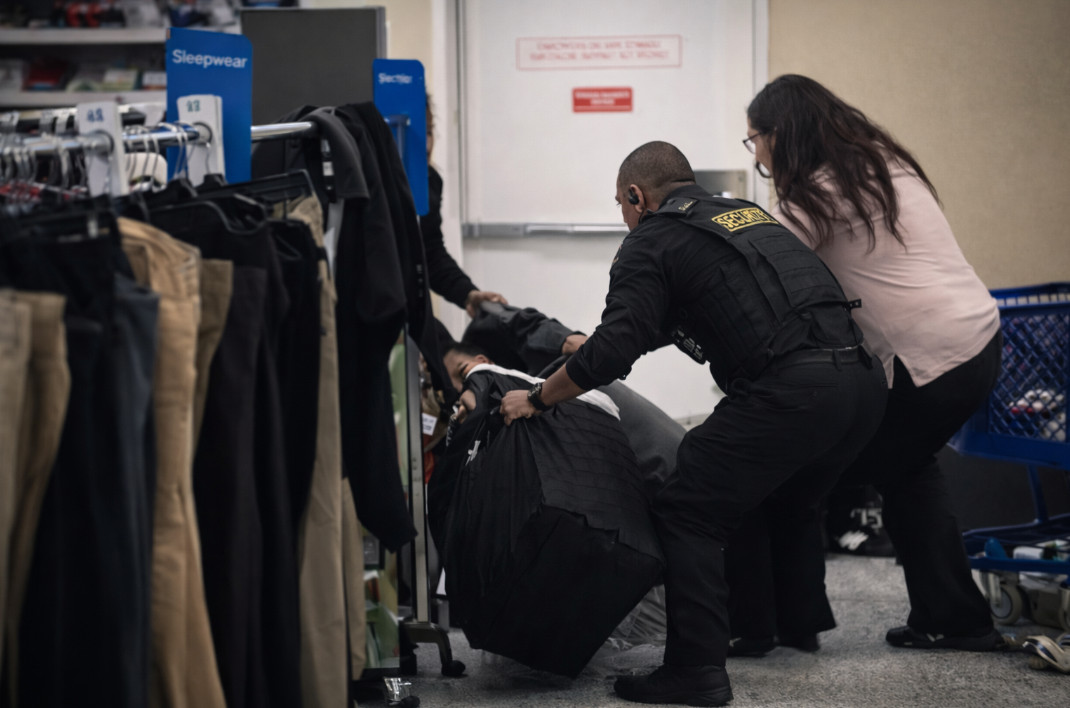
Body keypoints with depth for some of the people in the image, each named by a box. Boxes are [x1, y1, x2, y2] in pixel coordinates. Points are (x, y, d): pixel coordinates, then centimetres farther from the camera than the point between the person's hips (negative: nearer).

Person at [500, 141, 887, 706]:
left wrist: (535, 400, 11)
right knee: (786, 500, 29)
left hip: (792, 391, -8)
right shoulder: (747, 214, 29)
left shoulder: (651, 240, 5)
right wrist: (598, 347, 52)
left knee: (687, 512, 2)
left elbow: (613, 355, -4)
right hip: (864, 379, 8)